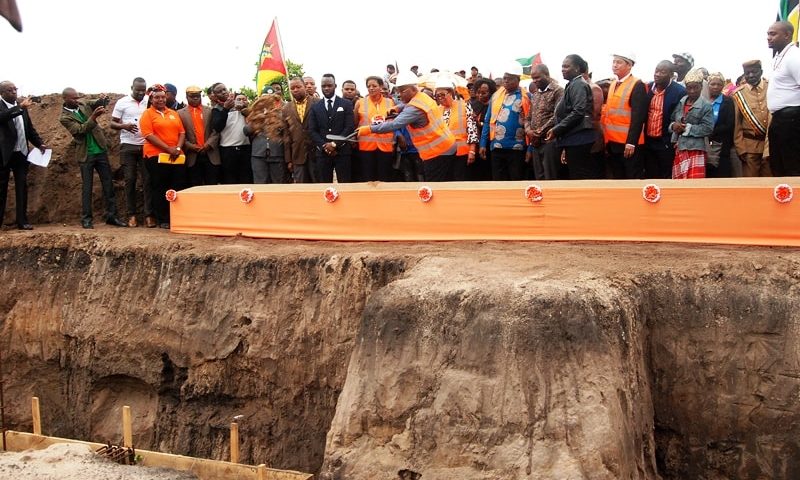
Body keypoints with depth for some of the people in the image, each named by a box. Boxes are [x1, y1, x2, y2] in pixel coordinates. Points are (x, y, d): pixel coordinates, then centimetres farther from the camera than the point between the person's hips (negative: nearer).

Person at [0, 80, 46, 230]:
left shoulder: (22, 108, 11)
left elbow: (30, 128, 18)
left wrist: (40, 143, 6)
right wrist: (20, 107, -40)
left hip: (21, 153, 5)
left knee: (22, 187, 3)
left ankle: (22, 221, 7)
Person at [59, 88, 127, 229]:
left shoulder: (84, 104, 6)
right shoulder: (64, 117, -8)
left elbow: (99, 103, 7)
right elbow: (80, 129, -19)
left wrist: (103, 100, -18)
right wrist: (93, 117, -32)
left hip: (100, 150, 5)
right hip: (85, 155, -4)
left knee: (108, 184, 4)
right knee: (86, 187, 1)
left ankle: (111, 216, 9)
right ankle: (86, 218, 8)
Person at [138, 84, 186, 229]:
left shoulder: (174, 113, 16)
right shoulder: (147, 114, 0)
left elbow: (182, 132, 12)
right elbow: (149, 135, -11)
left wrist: (178, 148, -7)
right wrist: (169, 149, -16)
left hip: (177, 157, 5)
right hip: (157, 156, -5)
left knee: (179, 188, 3)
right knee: (160, 189, 0)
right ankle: (163, 220, 6)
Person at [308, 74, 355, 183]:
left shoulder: (346, 104, 6)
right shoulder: (315, 107, 12)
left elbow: (350, 127, -3)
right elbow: (312, 131, 6)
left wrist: (334, 144, -12)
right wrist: (324, 146, -9)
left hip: (342, 151, -2)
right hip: (323, 152, 2)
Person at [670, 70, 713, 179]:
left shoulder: (706, 106, -6)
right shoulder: (680, 102, 9)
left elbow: (708, 128, -13)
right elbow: (671, 120, 18)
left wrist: (687, 128, -14)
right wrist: (673, 125, -5)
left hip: (695, 149, -6)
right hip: (678, 148, 6)